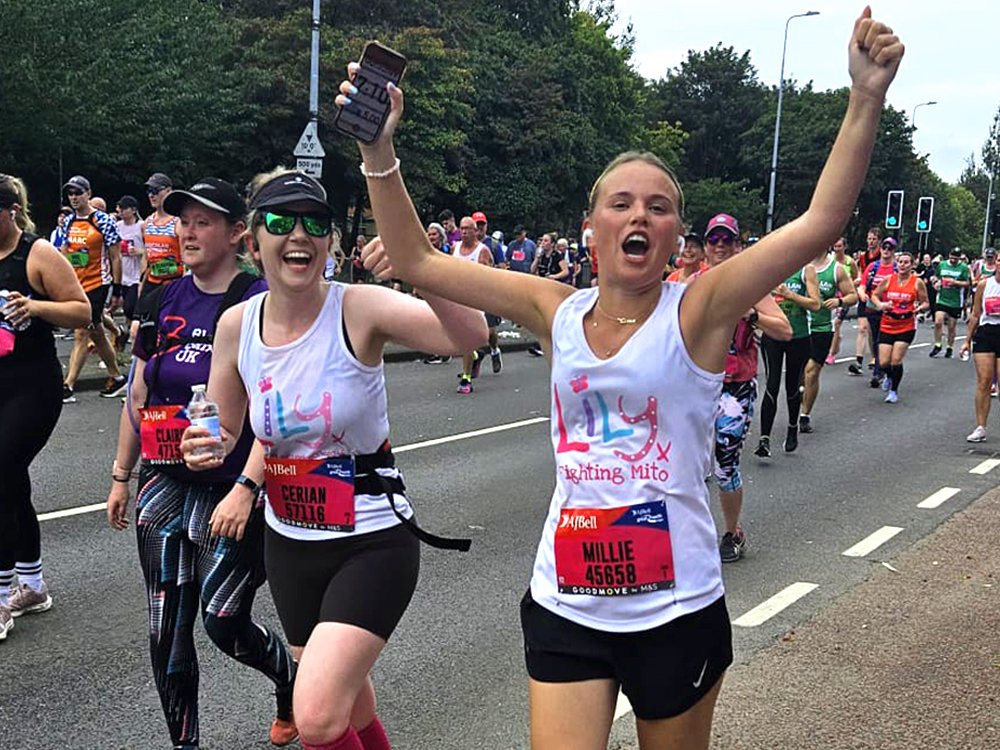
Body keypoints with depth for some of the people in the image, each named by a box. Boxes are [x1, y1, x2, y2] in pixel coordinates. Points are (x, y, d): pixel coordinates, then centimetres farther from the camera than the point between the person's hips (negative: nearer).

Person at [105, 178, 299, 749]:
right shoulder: (162, 304, 7)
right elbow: (137, 398, 15)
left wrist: (245, 488, -23)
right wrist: (121, 477, 17)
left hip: (232, 490, -5)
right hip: (166, 486, 6)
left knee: (224, 622, -2)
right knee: (167, 634, 7)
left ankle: (294, 680, 29)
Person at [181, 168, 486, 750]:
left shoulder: (359, 308, -18)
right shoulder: (237, 325, -4)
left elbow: (470, 335, -33)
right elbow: (224, 431, 8)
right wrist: (205, 448, -14)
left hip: (373, 544, -5)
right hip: (290, 544, 5)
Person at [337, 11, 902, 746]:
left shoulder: (697, 311, -9)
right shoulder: (558, 311, -1)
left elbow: (820, 223, -20)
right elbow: (418, 261, -2)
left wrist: (867, 97, -28)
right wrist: (379, 147, -10)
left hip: (676, 612, -1)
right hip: (565, 610, 2)